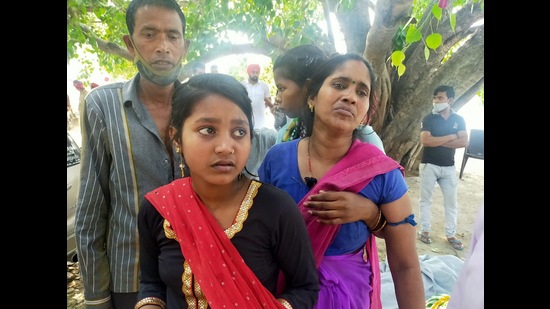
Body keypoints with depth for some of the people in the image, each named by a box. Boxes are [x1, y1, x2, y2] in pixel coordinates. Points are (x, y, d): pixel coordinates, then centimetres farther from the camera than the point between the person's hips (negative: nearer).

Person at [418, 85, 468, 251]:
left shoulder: (458, 120, 4)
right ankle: (424, 231, 18)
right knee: (425, 199, 6)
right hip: (429, 165, -3)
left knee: (451, 201, 9)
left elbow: (464, 142, -9)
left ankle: (451, 234, 22)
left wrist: (438, 141, -16)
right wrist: (451, 137, -14)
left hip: (449, 167, 3)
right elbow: (425, 141, -19)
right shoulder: (429, 118, -5)